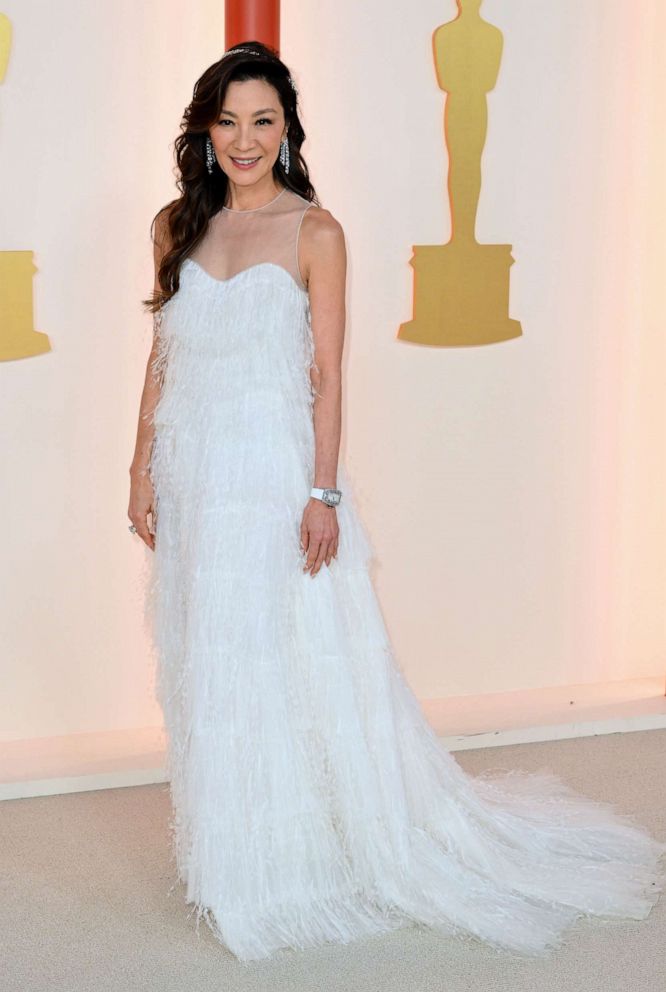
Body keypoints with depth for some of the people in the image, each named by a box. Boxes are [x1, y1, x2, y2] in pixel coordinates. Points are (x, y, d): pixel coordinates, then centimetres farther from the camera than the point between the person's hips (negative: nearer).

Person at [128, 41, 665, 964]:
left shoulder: (313, 231, -5)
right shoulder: (177, 226, 8)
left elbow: (326, 374, -8)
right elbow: (162, 357, 12)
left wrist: (324, 492, -13)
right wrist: (143, 467, 7)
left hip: (273, 470, -5)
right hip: (192, 473, 5)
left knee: (294, 665, 0)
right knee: (206, 669, 12)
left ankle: (299, 862, 17)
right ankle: (231, 853, 29)